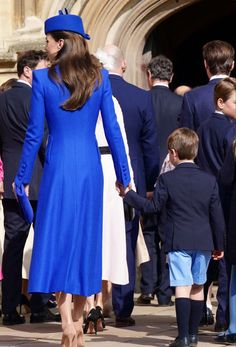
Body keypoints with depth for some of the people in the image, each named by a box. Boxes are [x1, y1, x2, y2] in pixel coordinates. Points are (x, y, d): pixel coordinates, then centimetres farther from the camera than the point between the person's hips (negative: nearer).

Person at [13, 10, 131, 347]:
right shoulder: (99, 76, 1)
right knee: (84, 241, 11)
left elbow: (34, 133, -4)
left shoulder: (43, 78, -7)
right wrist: (124, 175, 10)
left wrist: (22, 177, 6)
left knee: (57, 242, 2)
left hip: (59, 168, -3)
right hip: (90, 168, 3)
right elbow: (113, 130, 2)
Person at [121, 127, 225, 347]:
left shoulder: (167, 179, -6)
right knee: (197, 287, 13)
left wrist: (128, 195, 8)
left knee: (182, 287, -6)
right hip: (203, 242, 3)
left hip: (178, 242, -3)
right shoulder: (209, 180, 3)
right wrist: (219, 245, 14)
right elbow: (217, 216, 5)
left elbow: (153, 207, -3)